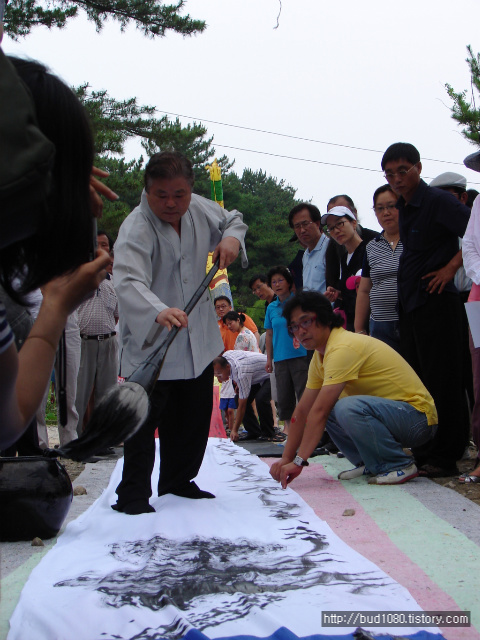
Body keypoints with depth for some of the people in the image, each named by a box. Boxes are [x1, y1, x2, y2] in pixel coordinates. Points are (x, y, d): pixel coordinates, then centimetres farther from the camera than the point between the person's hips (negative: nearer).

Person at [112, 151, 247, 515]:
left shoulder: (199, 208, -3)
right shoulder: (136, 230, -24)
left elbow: (232, 219, 17)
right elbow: (129, 282, -40)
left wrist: (231, 238, -8)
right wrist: (158, 311, -59)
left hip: (199, 338, 7)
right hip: (150, 341, -7)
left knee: (196, 415, 15)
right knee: (145, 417, -6)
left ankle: (178, 481, 31)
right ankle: (133, 493, 7)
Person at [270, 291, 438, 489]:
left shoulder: (343, 348, -22)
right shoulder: (320, 357, 9)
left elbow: (319, 411, -26)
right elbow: (302, 411, 10)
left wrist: (299, 462, -25)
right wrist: (286, 459, 6)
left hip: (418, 416, -10)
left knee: (347, 408, -32)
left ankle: (399, 465, -12)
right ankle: (369, 464, 10)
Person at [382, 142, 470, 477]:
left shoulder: (437, 200, -11)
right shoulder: (404, 208, 15)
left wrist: (451, 268, -16)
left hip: (435, 302, -9)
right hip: (409, 305, 9)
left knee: (441, 381, -5)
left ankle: (444, 457, 1)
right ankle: (423, 453, 20)